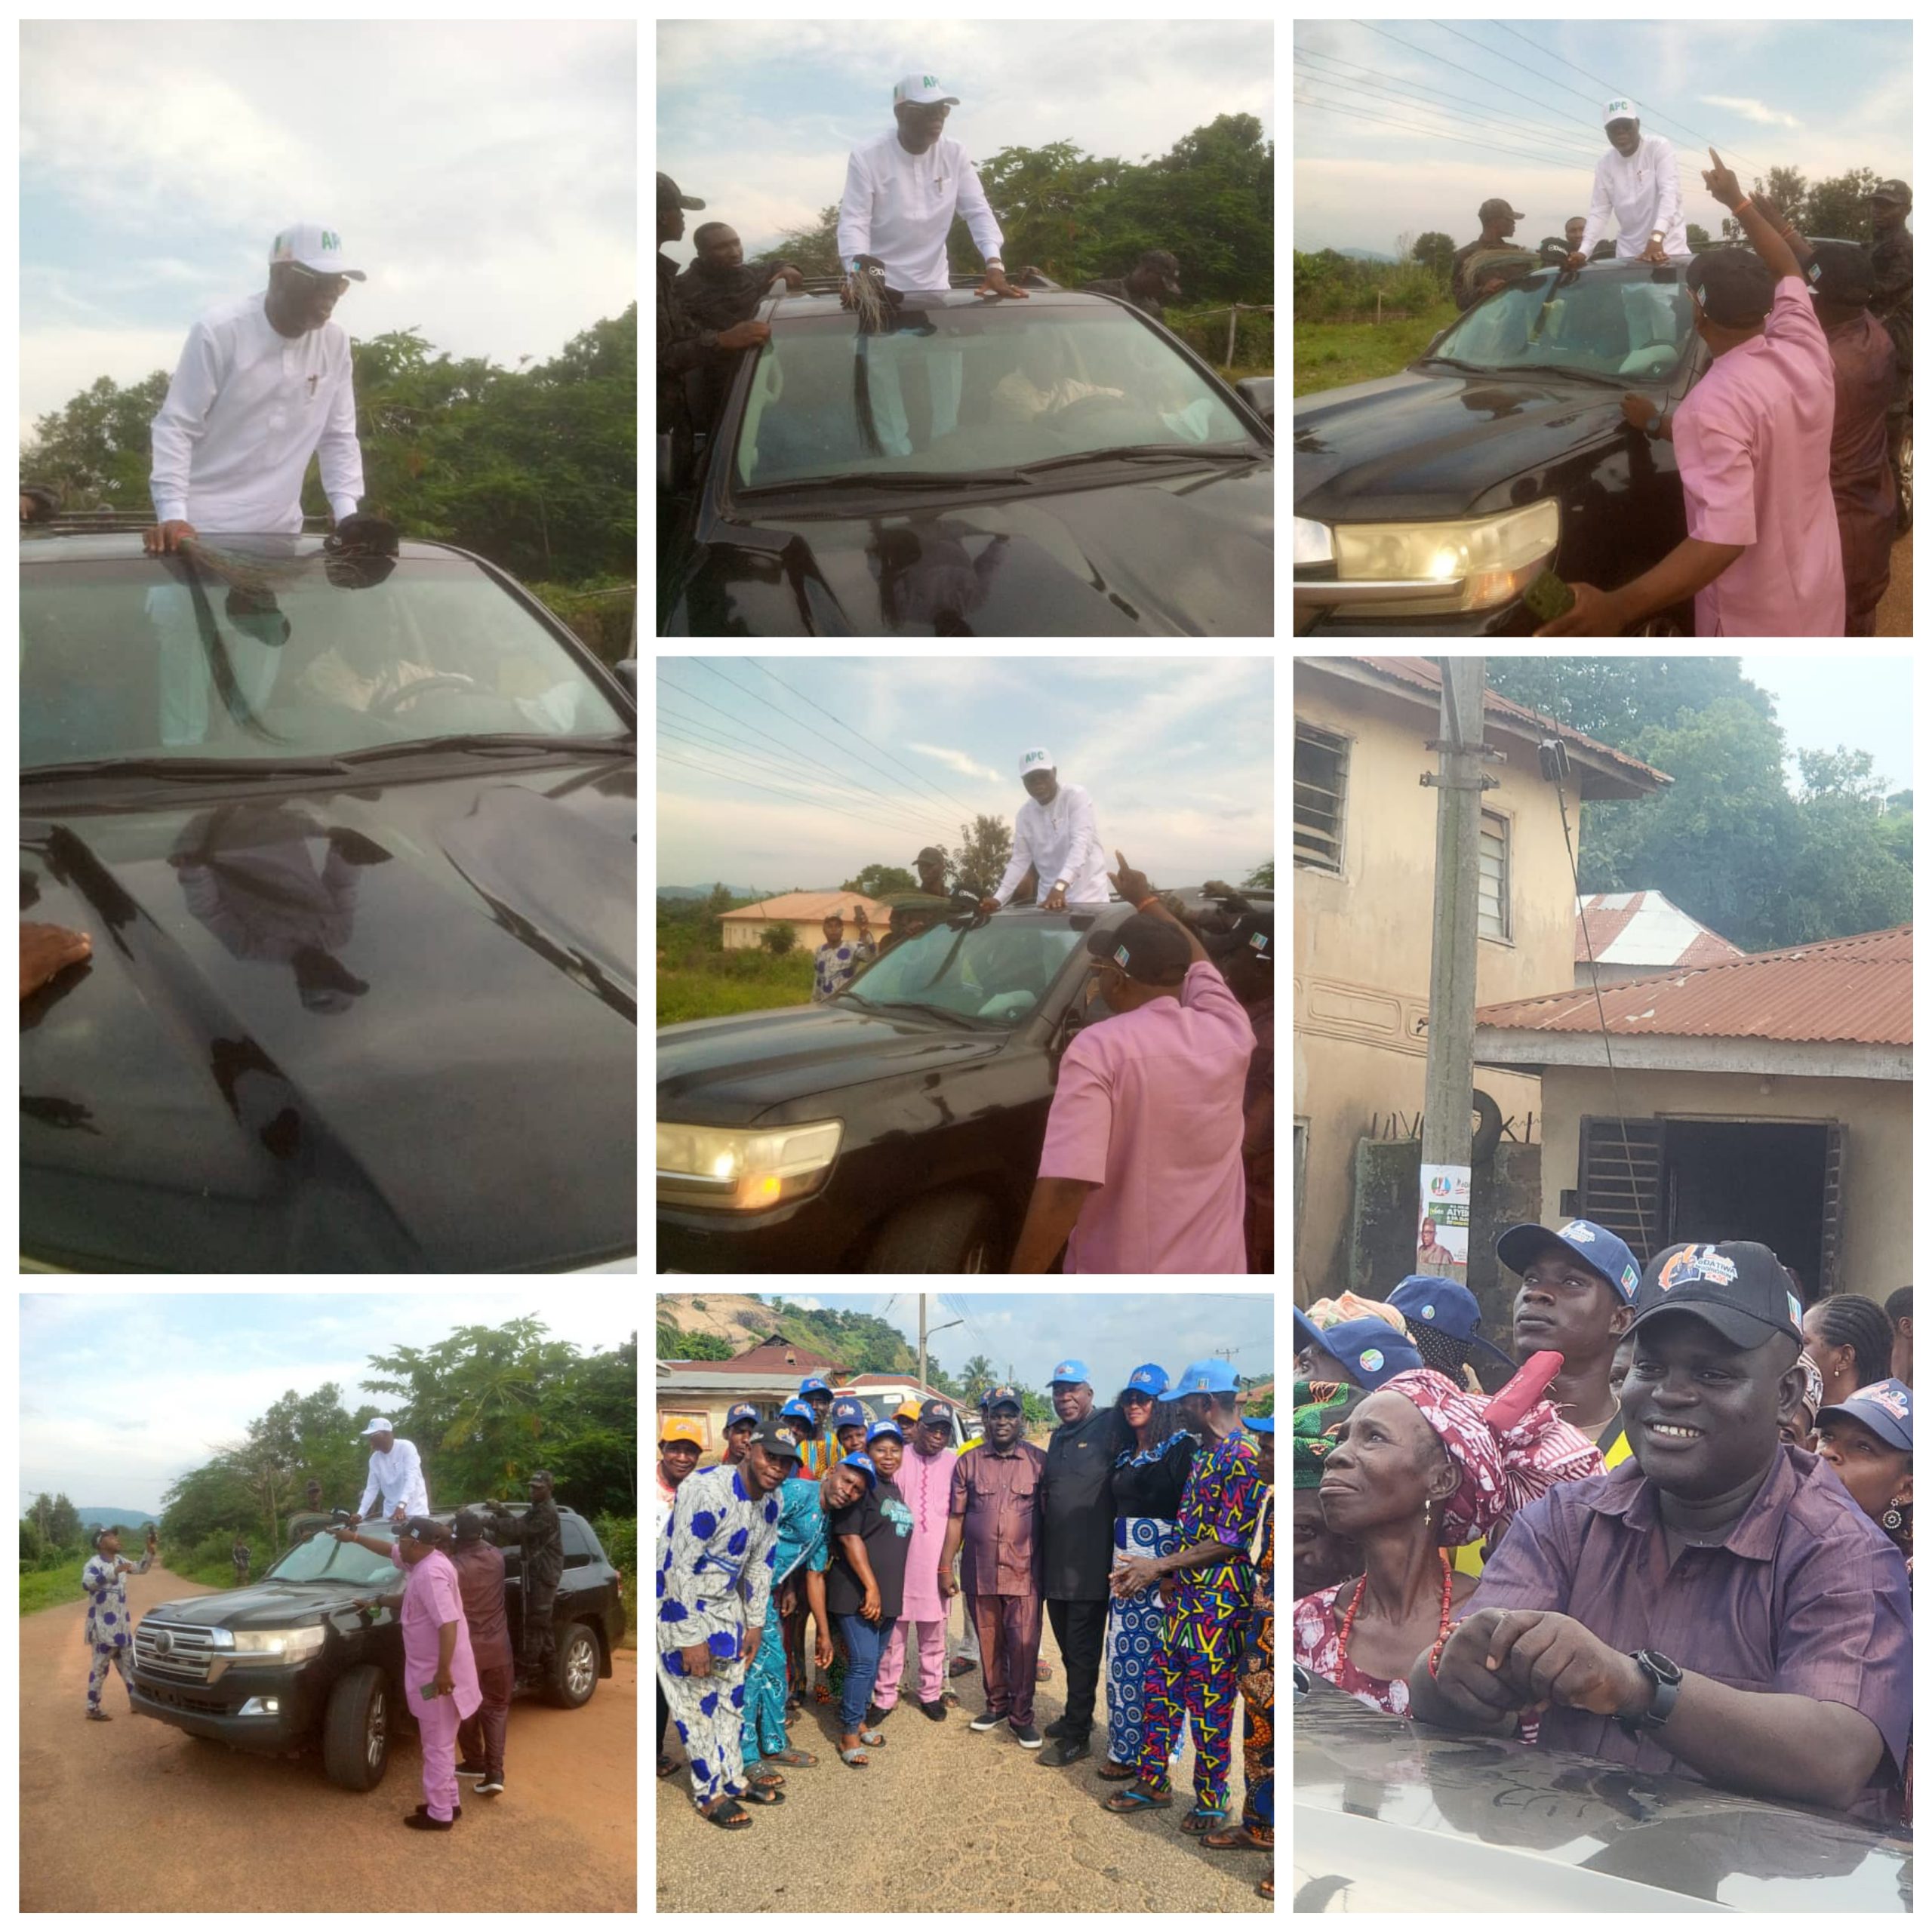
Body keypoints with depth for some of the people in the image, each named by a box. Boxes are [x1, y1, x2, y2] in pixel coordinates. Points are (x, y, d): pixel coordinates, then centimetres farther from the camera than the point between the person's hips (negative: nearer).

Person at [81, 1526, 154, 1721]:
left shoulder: (119, 1560, 7)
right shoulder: (95, 1563, -18)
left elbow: (141, 1569, 20)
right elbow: (86, 1583, -37)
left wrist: (150, 1551, 3)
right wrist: (114, 1572, -44)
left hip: (121, 1625, 8)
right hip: (102, 1626, -8)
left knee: (128, 1665, 15)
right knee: (100, 1668, 0)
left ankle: (136, 1701, 25)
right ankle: (93, 1708, 9)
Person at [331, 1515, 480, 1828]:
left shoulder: (430, 1573, -25)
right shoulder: (425, 1560, 7)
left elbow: (448, 1624, -31)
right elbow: (389, 1551, 27)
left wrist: (443, 1671, -31)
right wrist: (355, 1537, 28)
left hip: (437, 1674, -10)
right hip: (432, 1669, 10)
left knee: (437, 1746, 0)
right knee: (439, 1743, 20)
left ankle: (439, 1814, 8)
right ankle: (450, 1802, 30)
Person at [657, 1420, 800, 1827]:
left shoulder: (770, 1503, -2)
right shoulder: (707, 1490, -29)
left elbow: (760, 1564, 11)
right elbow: (681, 1566, -28)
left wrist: (755, 1623, 12)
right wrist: (691, 1638, -25)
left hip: (726, 1603, 8)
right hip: (681, 1605, -8)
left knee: (731, 1694, 15)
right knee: (697, 1700, -1)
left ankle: (733, 1779, 30)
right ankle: (710, 1794, 11)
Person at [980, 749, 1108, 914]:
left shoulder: (1076, 796, -10)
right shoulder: (1024, 814, 6)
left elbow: (1081, 842, -22)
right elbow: (1020, 860, 10)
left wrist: (1060, 886, -37)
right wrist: (998, 898, -5)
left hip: (1088, 895, -5)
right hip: (1049, 899, 5)